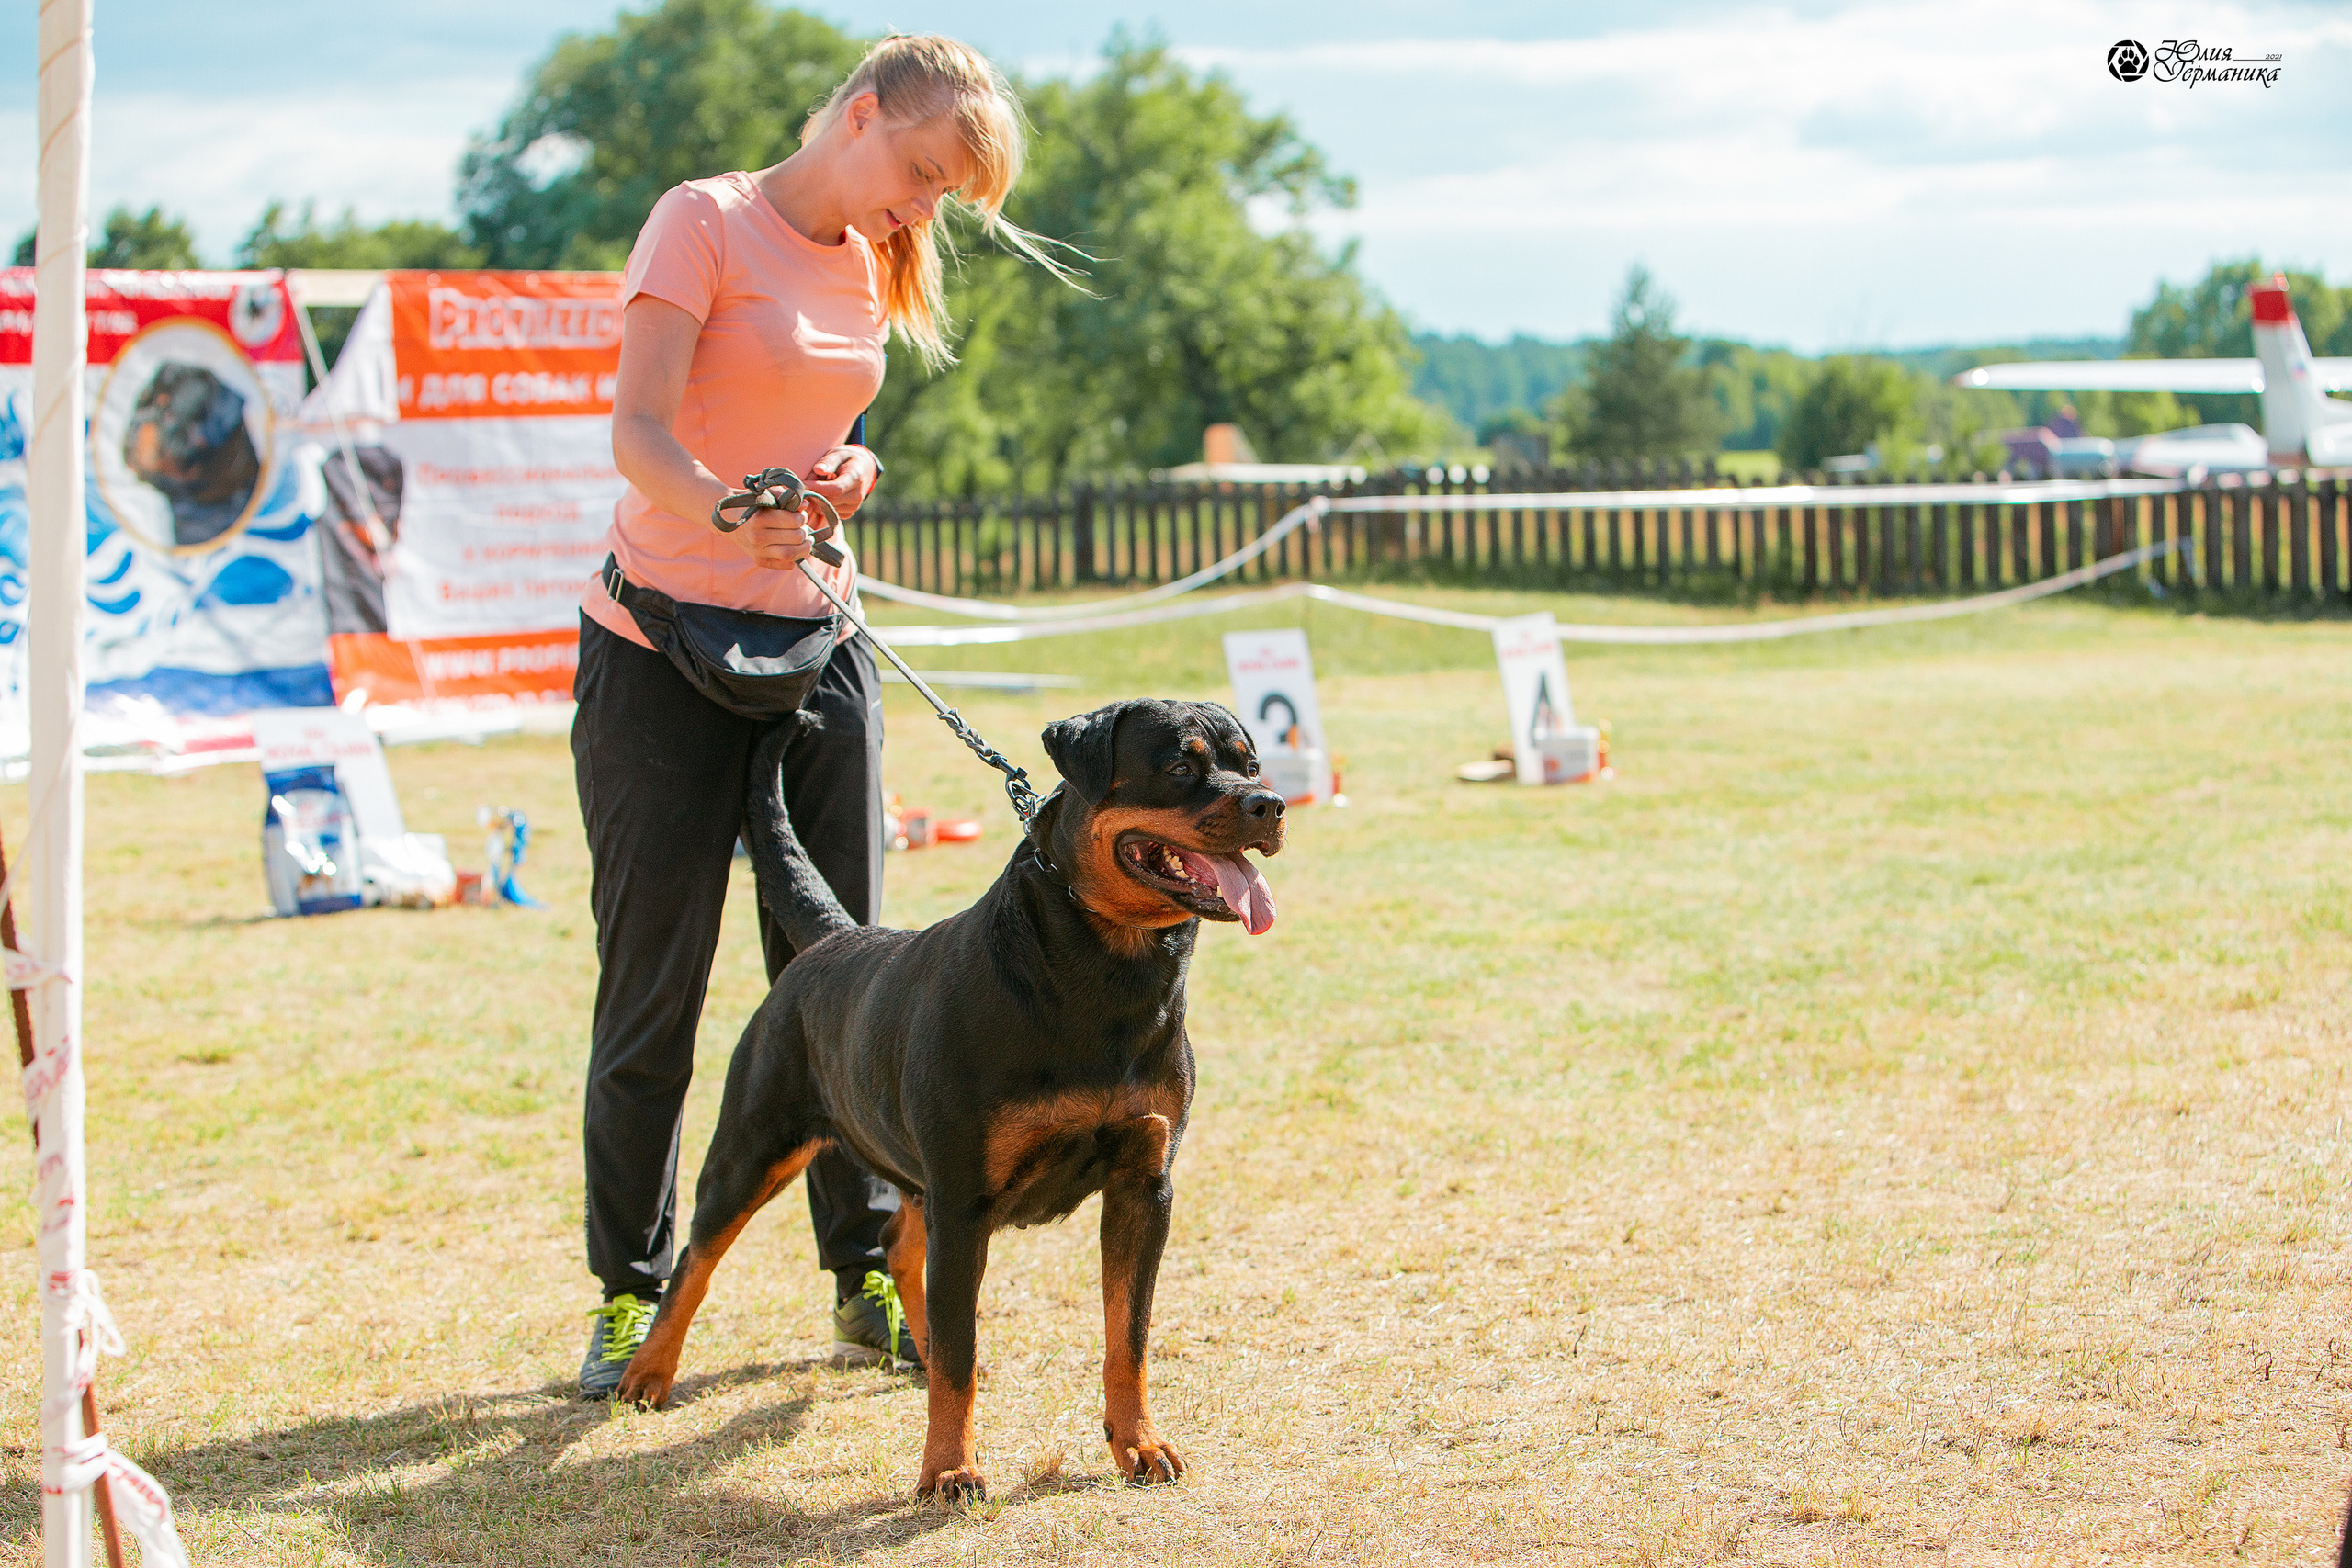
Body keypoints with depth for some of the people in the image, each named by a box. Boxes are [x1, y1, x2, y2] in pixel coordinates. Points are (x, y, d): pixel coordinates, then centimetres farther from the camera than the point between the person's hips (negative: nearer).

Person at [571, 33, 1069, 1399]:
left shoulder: (874, 268, 12)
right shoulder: (708, 221, -8)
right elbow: (639, 430, -19)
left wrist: (847, 472, -1)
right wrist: (726, 510, -40)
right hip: (664, 648, -5)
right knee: (654, 989, 0)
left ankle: (870, 1276, 15)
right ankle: (632, 1293, 12)